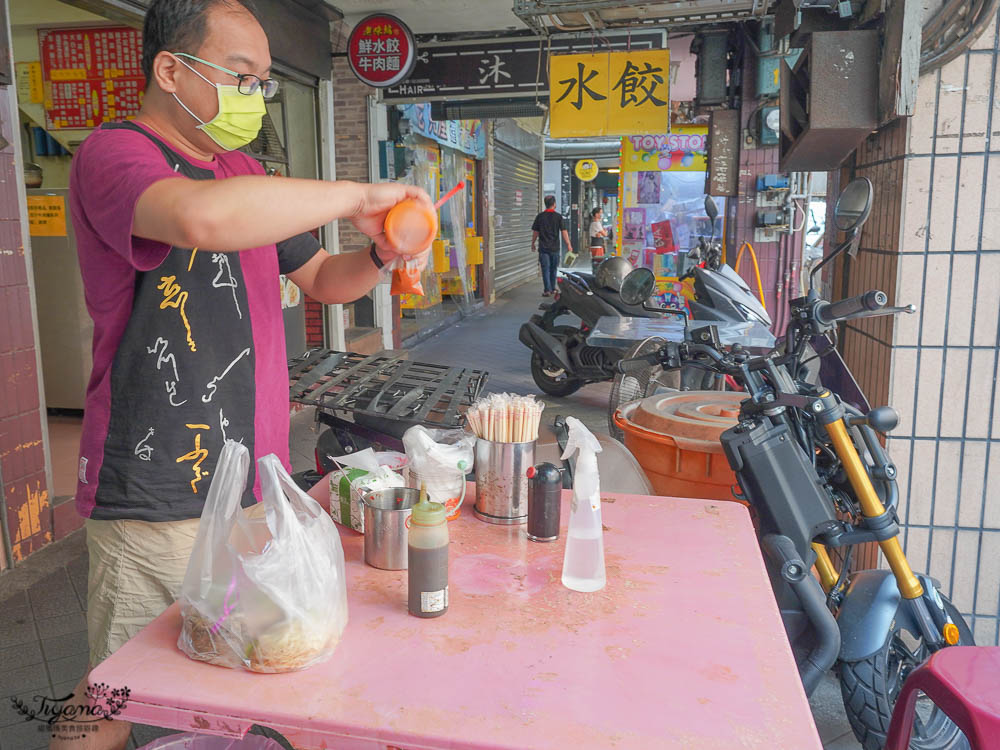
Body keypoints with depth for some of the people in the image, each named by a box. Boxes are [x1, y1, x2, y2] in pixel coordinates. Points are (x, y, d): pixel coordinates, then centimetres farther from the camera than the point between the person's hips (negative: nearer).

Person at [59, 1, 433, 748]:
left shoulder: (244, 174, 16)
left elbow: (322, 278, 21)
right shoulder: (114, 154, -11)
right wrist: (354, 195, -24)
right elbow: (203, 215, -34)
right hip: (157, 500, -7)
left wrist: (381, 254, 0)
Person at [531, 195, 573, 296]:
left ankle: (547, 290, -7)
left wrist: (533, 244, 16)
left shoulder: (540, 216, -1)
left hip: (543, 247, 0)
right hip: (555, 247, 0)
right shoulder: (558, 216, -4)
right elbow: (564, 231, -6)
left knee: (545, 269, 0)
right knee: (553, 269, 14)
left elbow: (535, 232, 3)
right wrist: (568, 244, 0)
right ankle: (552, 289, 24)